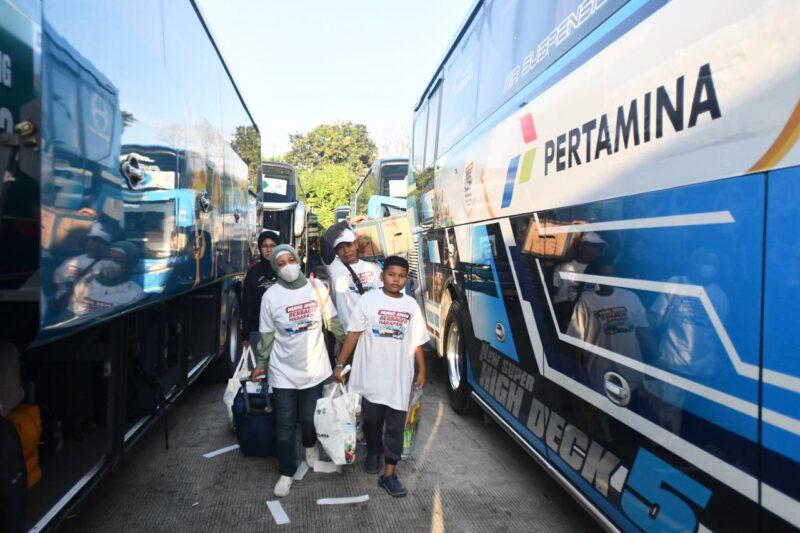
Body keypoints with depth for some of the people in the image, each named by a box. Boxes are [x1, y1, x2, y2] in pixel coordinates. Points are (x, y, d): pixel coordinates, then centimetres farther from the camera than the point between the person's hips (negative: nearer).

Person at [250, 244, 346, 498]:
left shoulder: (316, 287, -6)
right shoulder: (271, 295, -10)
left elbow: (331, 320, 5)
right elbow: (267, 334, 0)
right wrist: (260, 363, 5)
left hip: (313, 368, 1)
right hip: (283, 371, -1)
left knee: (310, 419, 15)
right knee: (285, 426, 6)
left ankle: (310, 445, 48)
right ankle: (286, 473, 25)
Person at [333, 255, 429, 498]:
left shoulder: (411, 305, 3)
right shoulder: (368, 300, -6)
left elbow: (417, 341, 9)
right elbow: (353, 334, -4)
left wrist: (422, 370, 10)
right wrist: (340, 364, -5)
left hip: (400, 378, 1)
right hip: (371, 376, -1)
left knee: (395, 426, 5)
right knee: (372, 420, 17)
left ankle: (389, 473, 15)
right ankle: (373, 451, 44)